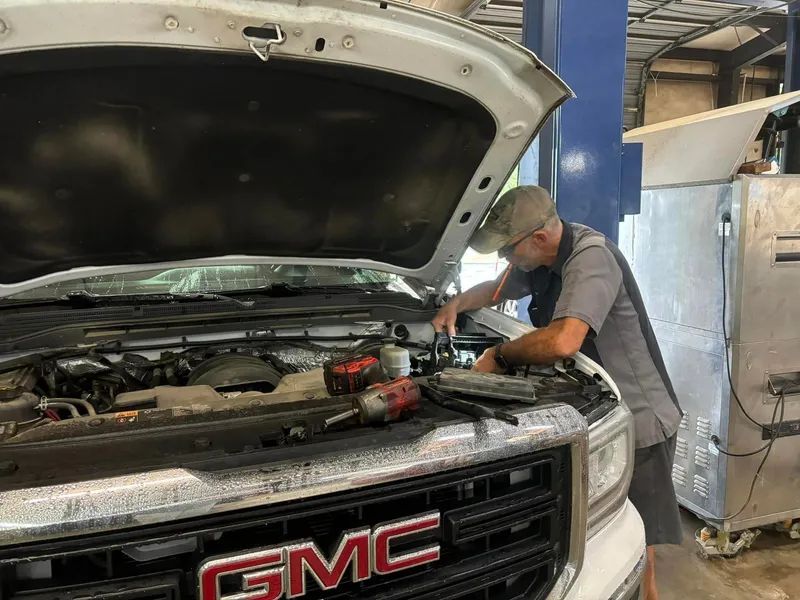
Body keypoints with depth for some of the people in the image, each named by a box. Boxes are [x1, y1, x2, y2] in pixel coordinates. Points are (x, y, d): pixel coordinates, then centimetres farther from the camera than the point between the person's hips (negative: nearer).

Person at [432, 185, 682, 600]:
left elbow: (563, 341, -40)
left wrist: (499, 356, -24)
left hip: (636, 419, -8)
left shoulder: (590, 256, -26)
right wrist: (456, 304, 5)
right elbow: (496, 289, 24)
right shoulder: (537, 261, 2)